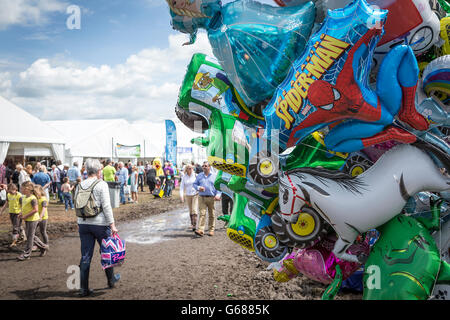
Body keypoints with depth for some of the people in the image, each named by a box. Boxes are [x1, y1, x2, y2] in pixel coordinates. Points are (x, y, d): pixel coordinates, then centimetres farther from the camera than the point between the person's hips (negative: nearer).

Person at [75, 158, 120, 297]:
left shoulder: (80, 186, 4)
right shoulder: (101, 184, -12)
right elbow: (106, 206, -15)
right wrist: (112, 224, -12)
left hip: (83, 224, 5)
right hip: (100, 223, -4)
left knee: (85, 257, 7)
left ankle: (84, 288, 10)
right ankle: (111, 280, 32)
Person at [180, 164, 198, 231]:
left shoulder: (195, 175, -4)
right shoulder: (184, 177, 2)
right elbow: (182, 186, 1)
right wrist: (181, 195, -11)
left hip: (195, 194, -3)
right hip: (188, 195, 3)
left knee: (194, 210, -13)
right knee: (190, 211, 12)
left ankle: (194, 225, -15)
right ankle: (192, 224, 26)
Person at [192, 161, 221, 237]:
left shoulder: (214, 176, 5)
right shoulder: (199, 176, 12)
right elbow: (194, 184, 15)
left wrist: (218, 195, -10)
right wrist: (198, 188, -7)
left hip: (211, 198, -1)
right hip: (202, 197, 1)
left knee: (211, 214, 6)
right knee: (202, 213, -11)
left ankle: (211, 230, 17)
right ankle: (200, 230, -19)